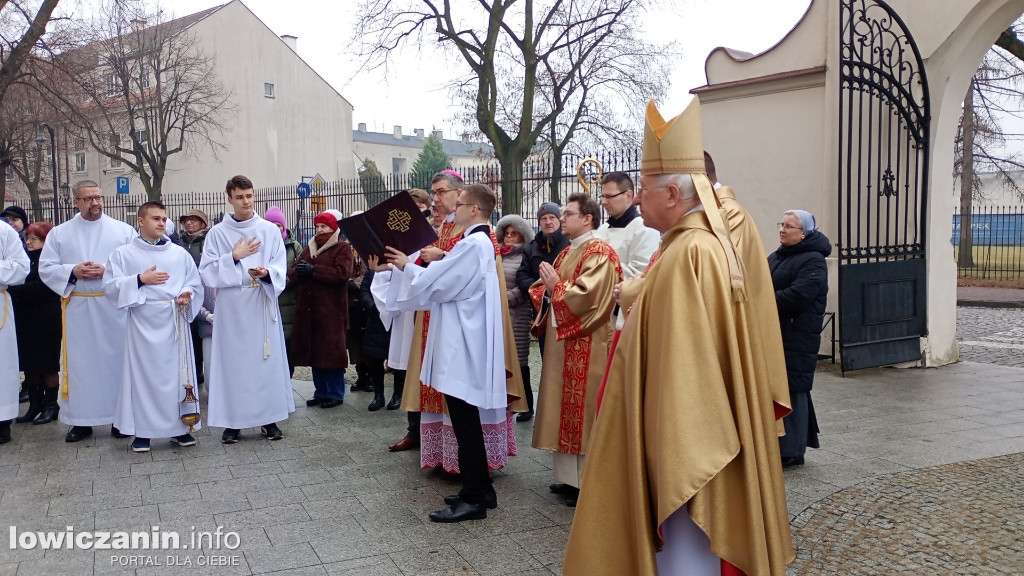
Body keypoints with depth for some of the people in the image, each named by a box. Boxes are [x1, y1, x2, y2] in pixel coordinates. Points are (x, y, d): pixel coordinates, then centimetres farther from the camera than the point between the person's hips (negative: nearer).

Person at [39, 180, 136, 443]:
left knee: (116, 359, 4)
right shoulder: (59, 233, 7)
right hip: (76, 308, 1)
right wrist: (73, 271, -13)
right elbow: (46, 268, 3)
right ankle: (81, 420, 14)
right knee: (79, 361, 5)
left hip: (114, 306, -1)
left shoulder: (124, 230, 4)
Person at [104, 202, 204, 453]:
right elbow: (110, 285, -3)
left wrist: (187, 295, -11)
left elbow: (195, 284, 10)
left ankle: (179, 427, 15)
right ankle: (142, 430, 10)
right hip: (143, 322, -2)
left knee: (177, 371, 5)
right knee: (143, 373, 1)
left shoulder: (180, 253, 9)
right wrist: (140, 279, -14)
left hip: (175, 321, 2)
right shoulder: (124, 254, 3)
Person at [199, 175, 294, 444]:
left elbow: (280, 268, 1)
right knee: (233, 360, 2)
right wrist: (234, 257, -13)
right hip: (231, 306, 0)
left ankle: (269, 418, 12)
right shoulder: (217, 233, 3)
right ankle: (233, 421, 10)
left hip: (263, 304, 1)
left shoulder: (270, 230, 4)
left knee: (266, 358, 4)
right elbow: (207, 272, -2)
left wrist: (266, 273, -20)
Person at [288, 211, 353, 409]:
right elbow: (292, 273, 13)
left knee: (331, 352, -4)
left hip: (331, 310, -6)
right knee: (313, 352, 8)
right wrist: (298, 270, -11)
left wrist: (313, 270, -17)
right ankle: (321, 392, 18)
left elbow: (342, 273, -16)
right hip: (308, 309, 6)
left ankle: (336, 394, 6)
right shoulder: (309, 247, 21)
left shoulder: (342, 248, 1)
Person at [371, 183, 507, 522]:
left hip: (463, 344, -10)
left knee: (464, 421, -4)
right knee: (466, 420, 15)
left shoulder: (473, 244, -17)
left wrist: (406, 266, -1)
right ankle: (480, 489, 24)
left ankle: (473, 499, 5)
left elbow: (437, 284, -16)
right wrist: (400, 267, 10)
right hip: (462, 342, 10)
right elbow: (443, 279, 14)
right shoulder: (476, 242, 15)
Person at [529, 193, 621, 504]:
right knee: (564, 409, 12)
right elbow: (556, 292, 20)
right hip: (561, 341, 9)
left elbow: (588, 295, -23)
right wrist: (547, 286, -1)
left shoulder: (599, 252, -11)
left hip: (585, 345, -9)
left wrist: (556, 285, -13)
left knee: (583, 410, -4)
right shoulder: (567, 253, 17)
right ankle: (568, 476, 21)